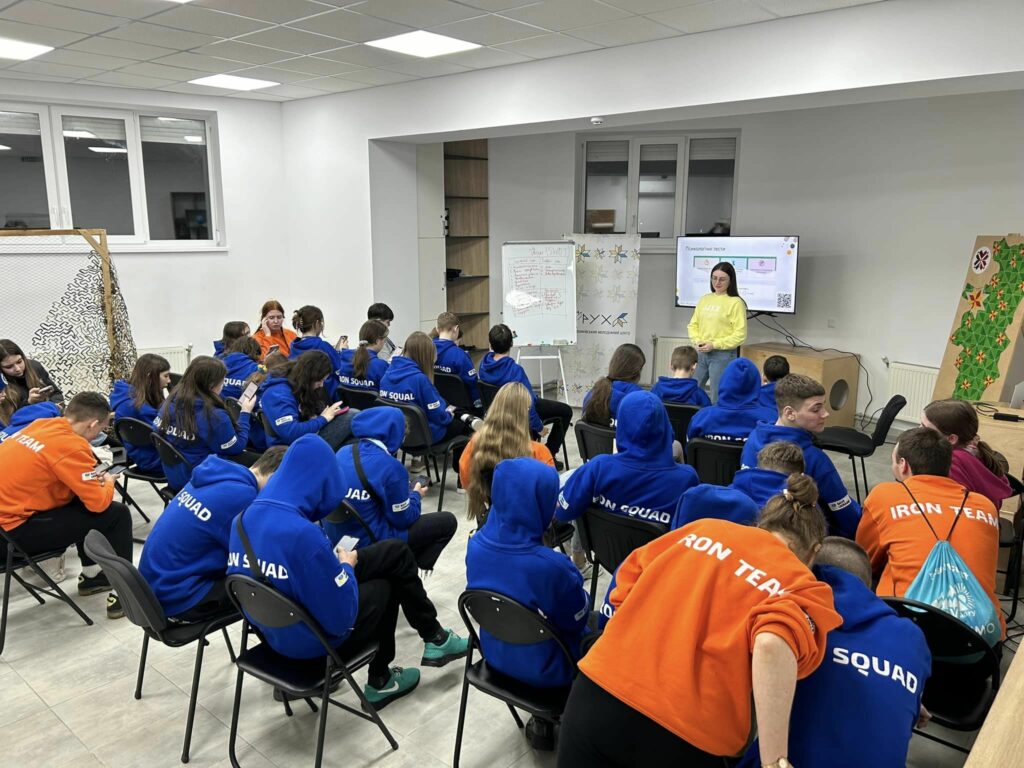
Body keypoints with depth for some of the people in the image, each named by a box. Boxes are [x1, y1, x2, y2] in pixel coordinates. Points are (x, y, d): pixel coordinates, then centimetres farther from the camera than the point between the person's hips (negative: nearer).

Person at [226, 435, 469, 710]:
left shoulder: (243, 518, -8)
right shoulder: (302, 533, -33)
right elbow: (340, 619, -24)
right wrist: (347, 567, -7)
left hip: (272, 629, 7)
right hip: (310, 639, -7)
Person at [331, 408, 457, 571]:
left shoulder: (343, 453, -1)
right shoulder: (390, 467, -21)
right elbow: (403, 519, -12)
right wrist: (416, 495, 7)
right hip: (369, 542, -8)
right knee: (447, 521, 4)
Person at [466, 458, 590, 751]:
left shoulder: (477, 545, -16)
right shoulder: (550, 565, -35)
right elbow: (579, 616, -17)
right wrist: (573, 576, 2)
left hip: (495, 653, 6)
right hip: (544, 669, -6)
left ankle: (542, 721, 36)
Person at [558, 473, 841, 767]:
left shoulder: (703, 528, 14)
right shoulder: (804, 589, 2)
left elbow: (628, 578, 15)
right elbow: (774, 643, -19)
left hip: (596, 691, 3)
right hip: (680, 736, -3)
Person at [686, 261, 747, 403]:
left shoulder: (736, 302, -7)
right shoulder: (704, 299, 10)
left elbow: (740, 335, -11)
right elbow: (693, 325, 14)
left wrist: (715, 345, -16)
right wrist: (698, 340, -5)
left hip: (723, 355, -6)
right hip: (701, 353, 6)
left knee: (718, 398, 0)